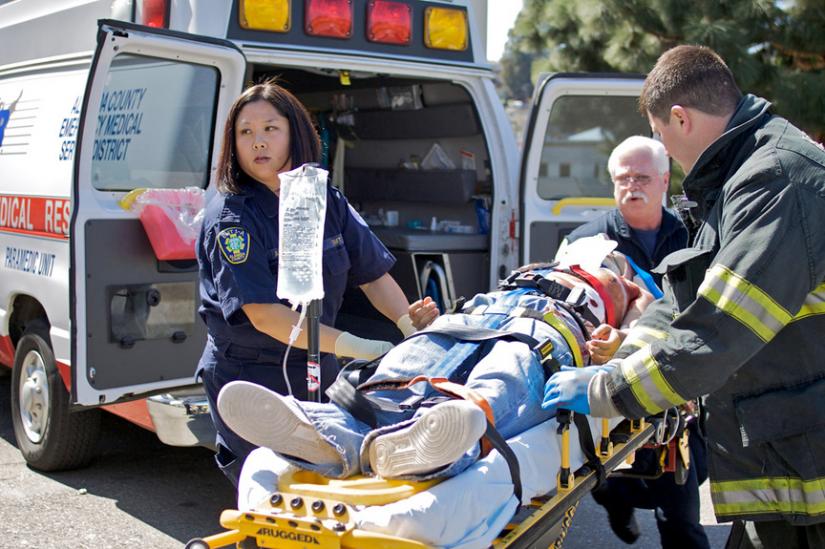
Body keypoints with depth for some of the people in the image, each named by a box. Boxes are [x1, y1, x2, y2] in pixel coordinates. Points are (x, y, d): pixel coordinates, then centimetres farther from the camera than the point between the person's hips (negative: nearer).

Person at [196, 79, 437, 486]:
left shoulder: (327, 203, 2)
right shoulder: (230, 218, -16)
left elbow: (373, 273, 4)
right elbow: (263, 313, -25)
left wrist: (411, 327, -13)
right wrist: (352, 346, -32)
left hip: (318, 373, 5)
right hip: (248, 381, -5)